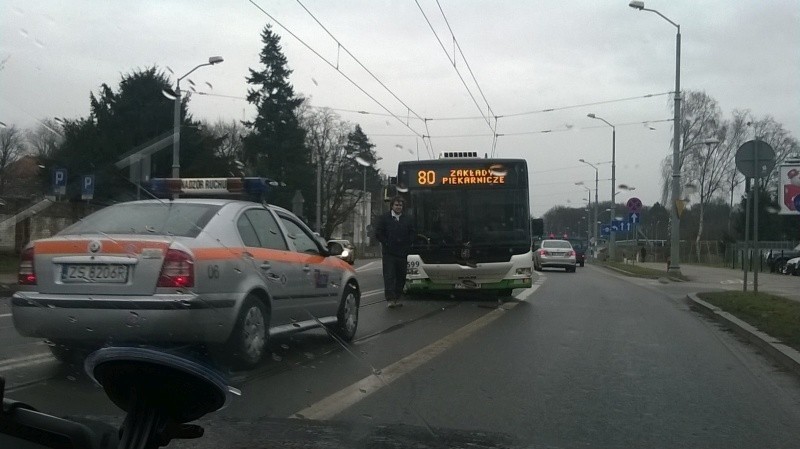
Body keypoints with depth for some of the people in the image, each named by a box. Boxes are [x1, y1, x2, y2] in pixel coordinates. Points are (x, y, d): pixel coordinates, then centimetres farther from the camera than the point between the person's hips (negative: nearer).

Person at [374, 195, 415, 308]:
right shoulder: (384, 218, 3)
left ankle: (397, 298, 15)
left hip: (402, 253, 3)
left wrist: (406, 246, 0)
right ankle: (390, 299, -10)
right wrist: (387, 243, -5)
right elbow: (378, 233, 2)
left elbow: (412, 234, 12)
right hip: (389, 253, -3)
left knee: (401, 277, 5)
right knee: (389, 276, -8)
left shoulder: (407, 219, 10)